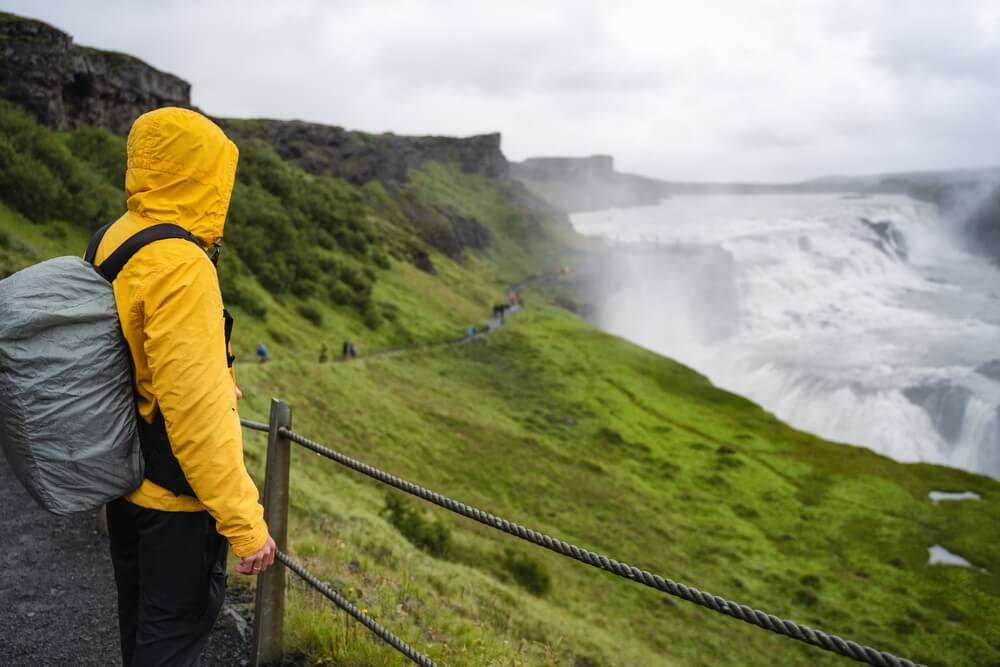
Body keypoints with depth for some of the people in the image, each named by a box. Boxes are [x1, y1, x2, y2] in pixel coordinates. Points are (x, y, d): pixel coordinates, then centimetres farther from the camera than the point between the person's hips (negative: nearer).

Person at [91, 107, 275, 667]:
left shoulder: (113, 242, 2)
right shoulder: (180, 267, -26)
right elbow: (197, 413, -29)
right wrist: (244, 521, -23)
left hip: (124, 479, 9)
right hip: (175, 494, -9)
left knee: (140, 617, 24)